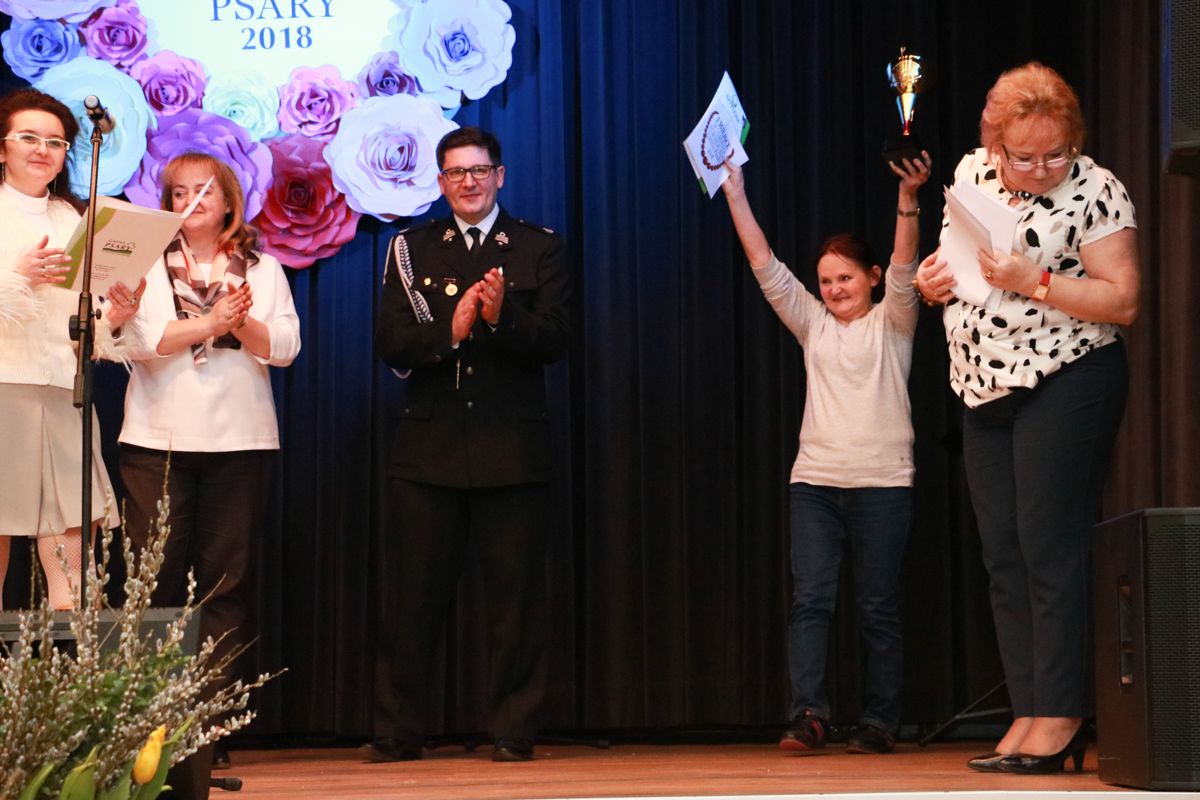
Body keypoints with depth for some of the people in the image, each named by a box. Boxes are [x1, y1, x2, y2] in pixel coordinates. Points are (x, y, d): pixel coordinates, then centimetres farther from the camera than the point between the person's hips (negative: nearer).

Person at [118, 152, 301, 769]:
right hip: (159, 440, -1)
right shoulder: (148, 265, 11)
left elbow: (285, 347, 4)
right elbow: (140, 340, -4)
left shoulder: (262, 269, 16)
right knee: (157, 581, -5)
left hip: (240, 440, 1)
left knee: (225, 584, -1)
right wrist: (210, 324, -12)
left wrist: (242, 324, -13)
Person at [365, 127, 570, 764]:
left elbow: (553, 341, -2)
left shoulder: (538, 249, 8)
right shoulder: (412, 248, 11)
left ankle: (513, 731, 8)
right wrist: (450, 332, -15)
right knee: (412, 597, 1)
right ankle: (397, 732, 9)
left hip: (512, 446, -1)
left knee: (514, 595, 0)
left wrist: (502, 316, -20)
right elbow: (390, 343, 1)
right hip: (429, 447, 1)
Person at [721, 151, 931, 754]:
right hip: (814, 479, 3)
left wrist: (908, 200, -25)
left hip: (882, 481, -3)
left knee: (878, 608, 1)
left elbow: (904, 272, -10)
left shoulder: (891, 323, 6)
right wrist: (734, 192, 0)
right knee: (808, 599, -8)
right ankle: (808, 714, -13)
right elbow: (767, 270, 8)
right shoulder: (813, 324, 15)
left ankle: (879, 723, 5)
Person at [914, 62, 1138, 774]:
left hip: (1067, 383, -7)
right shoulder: (973, 171, 9)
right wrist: (935, 277, 0)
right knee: (1004, 558, 6)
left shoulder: (1094, 191, -10)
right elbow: (954, 254, 23)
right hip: (987, 390, 7)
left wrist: (1034, 282, -23)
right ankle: (1029, 716, 10)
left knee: (1051, 551, -9)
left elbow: (1123, 300, -15)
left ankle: (1059, 722, -5)